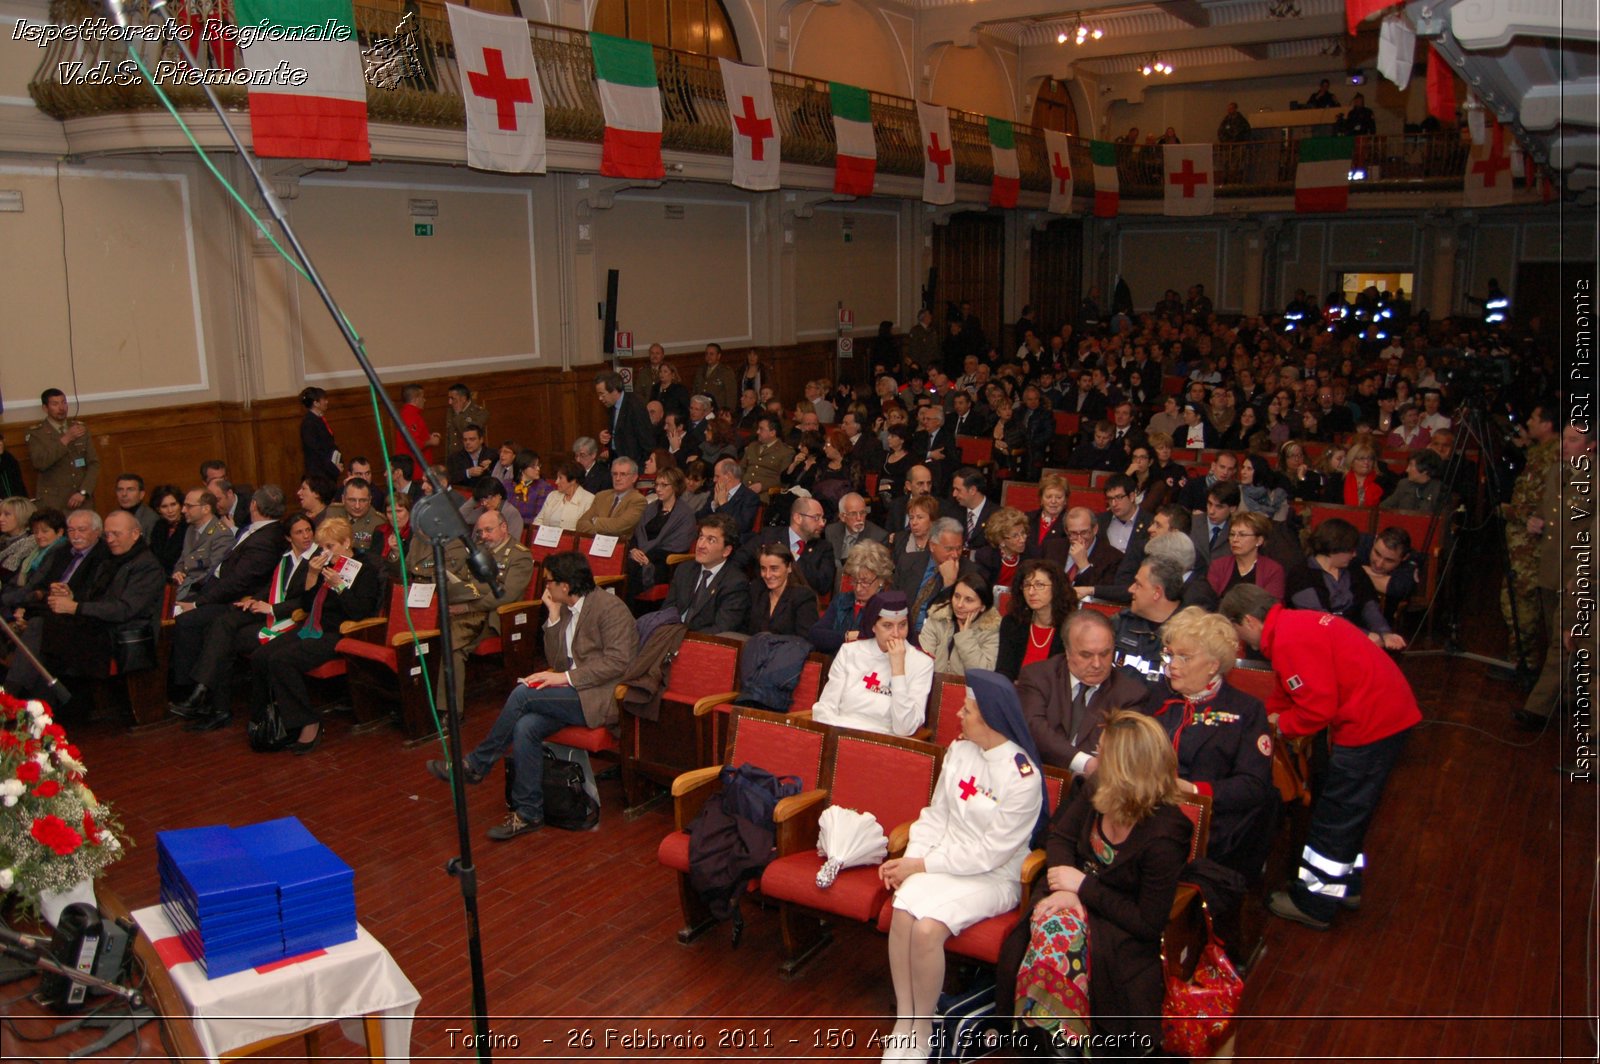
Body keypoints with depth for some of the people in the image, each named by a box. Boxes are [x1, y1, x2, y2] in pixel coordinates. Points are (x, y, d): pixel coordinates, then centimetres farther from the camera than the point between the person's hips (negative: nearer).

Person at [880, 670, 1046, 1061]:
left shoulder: (1023, 777, -15)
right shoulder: (959, 750, 4)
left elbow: (991, 852, -15)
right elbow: (936, 814, 9)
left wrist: (924, 866, -14)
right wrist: (910, 859, -7)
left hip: (994, 877, -5)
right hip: (944, 861, 5)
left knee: (927, 928, -28)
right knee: (903, 912, -25)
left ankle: (922, 1031, -5)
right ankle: (903, 1023, -11)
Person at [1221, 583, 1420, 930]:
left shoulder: (1289, 640, -22)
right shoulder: (1294, 623, 11)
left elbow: (1319, 708, -22)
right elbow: (1288, 692, 21)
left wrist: (1280, 726, -7)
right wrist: (1266, 715, 13)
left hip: (1372, 724, -10)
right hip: (1390, 711, 10)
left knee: (1334, 816, 2)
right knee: (1347, 811, 23)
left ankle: (1313, 904, 14)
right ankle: (1344, 885, 36)